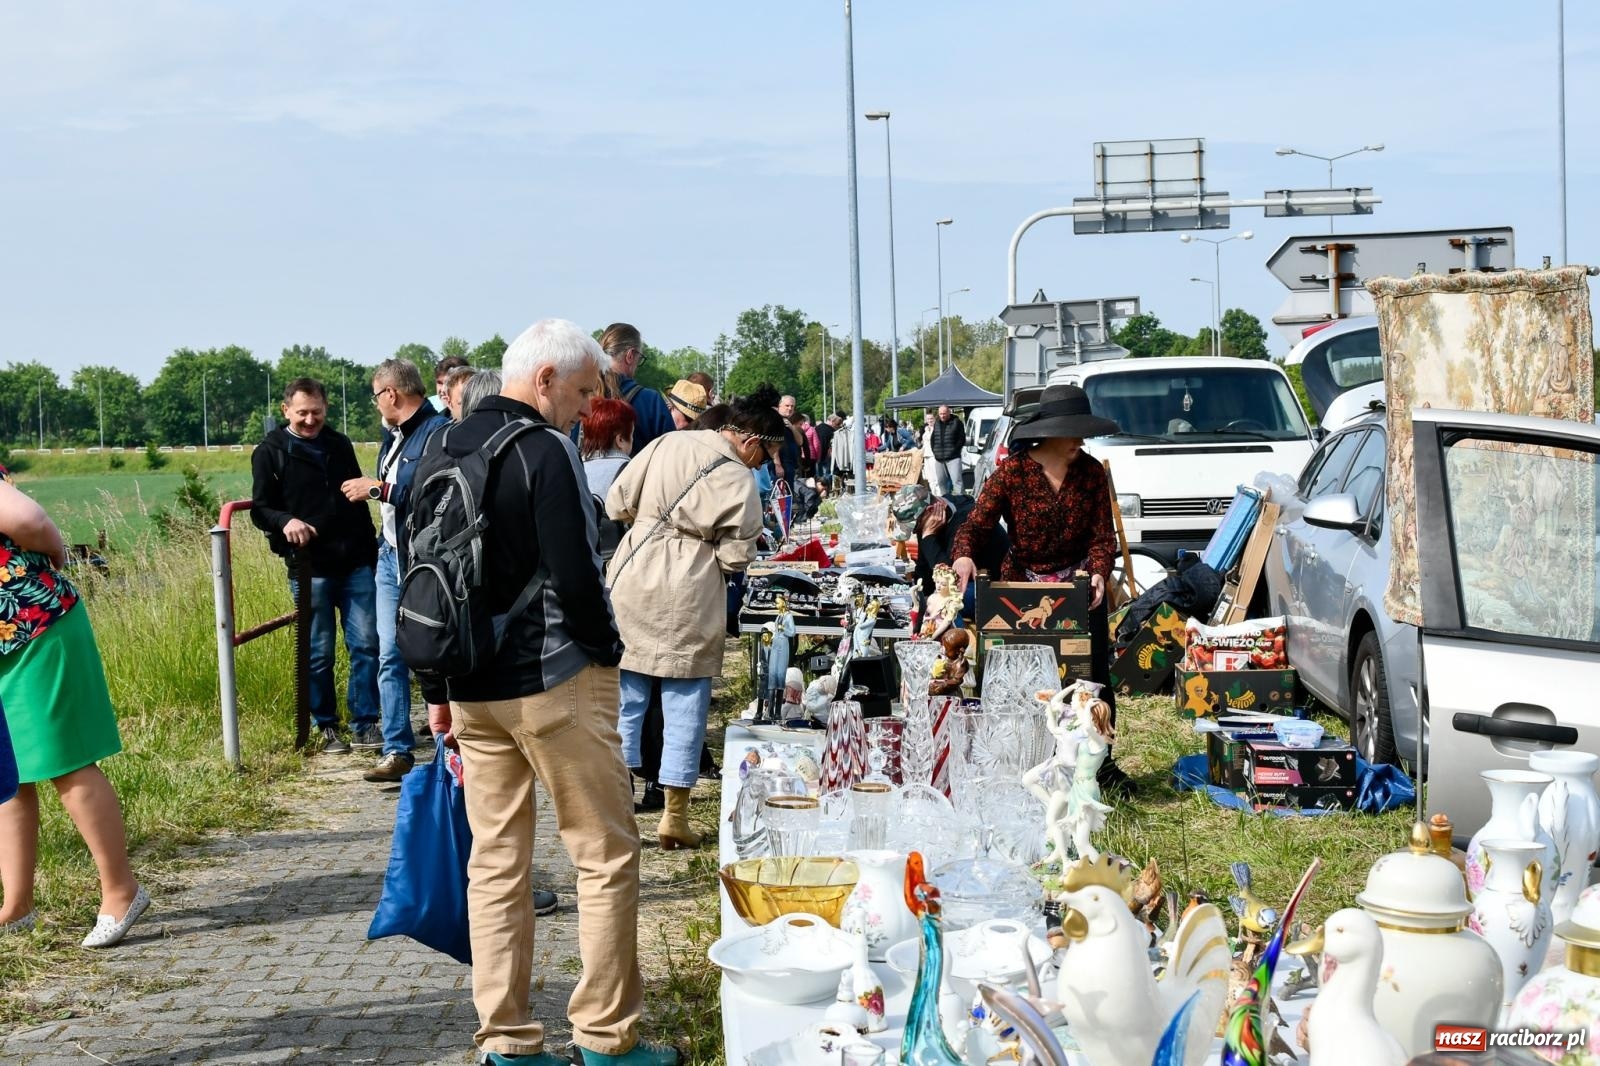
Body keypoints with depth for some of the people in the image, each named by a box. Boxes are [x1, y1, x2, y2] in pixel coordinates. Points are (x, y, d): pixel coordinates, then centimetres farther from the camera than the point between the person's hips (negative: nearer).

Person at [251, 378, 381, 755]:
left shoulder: (340, 445, 14)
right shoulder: (270, 453, 1)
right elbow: (260, 509, -1)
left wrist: (371, 552, 18)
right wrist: (285, 522, -23)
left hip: (356, 564, 4)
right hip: (309, 568, -4)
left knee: (366, 645, -1)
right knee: (318, 653, 2)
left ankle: (365, 723, 7)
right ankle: (327, 727, 13)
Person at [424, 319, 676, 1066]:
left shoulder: (441, 449, 9)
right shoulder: (544, 451, -14)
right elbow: (576, 577, -18)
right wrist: (608, 651, -1)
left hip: (471, 687, 7)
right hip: (553, 681, -7)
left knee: (495, 865, 11)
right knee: (606, 858, 4)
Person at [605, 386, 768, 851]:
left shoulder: (667, 443, 5)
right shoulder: (738, 480, -9)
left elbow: (617, 503, 7)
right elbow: (735, 557, -8)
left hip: (630, 582, 5)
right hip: (685, 599, -4)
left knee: (626, 694, 12)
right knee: (685, 702, 6)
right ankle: (674, 816, 8)